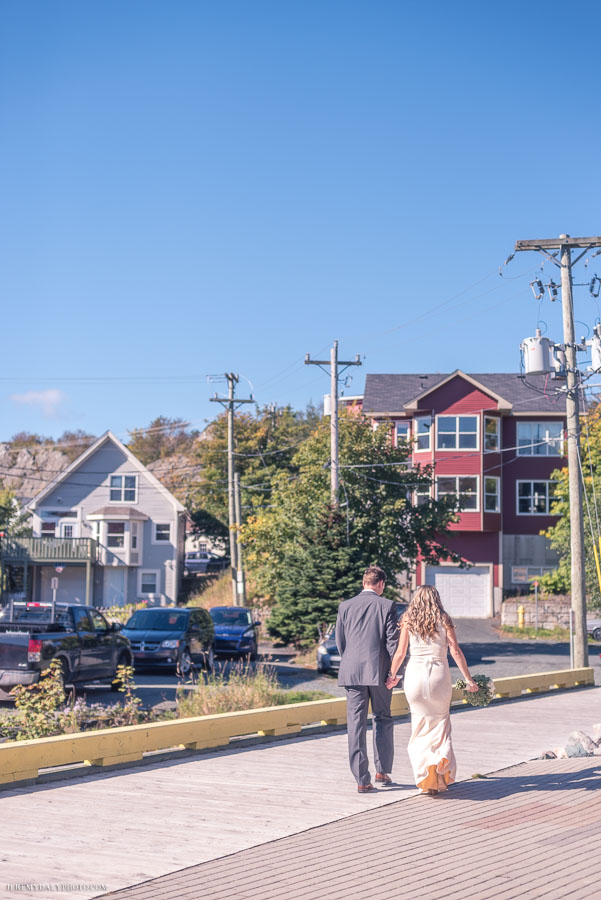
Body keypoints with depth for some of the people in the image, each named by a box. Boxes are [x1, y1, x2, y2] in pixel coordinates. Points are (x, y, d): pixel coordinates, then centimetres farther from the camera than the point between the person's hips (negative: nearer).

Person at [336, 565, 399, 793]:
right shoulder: (387, 606, -3)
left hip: (352, 672, 1)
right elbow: (393, 641, -6)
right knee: (383, 719, 17)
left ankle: (362, 780, 0)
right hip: (379, 671, -1)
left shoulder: (345, 607, 4)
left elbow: (340, 641, 8)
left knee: (356, 725, 2)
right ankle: (382, 771, 19)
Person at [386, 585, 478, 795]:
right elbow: (456, 652, -3)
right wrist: (468, 679, 1)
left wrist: (391, 675, 18)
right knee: (440, 722, 16)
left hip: (415, 674, 1)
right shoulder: (443, 620, 3)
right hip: (439, 673, 0)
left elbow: (400, 653, 4)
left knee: (421, 725, 9)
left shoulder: (408, 620, 5)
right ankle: (442, 758, -6)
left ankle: (426, 779, 2)